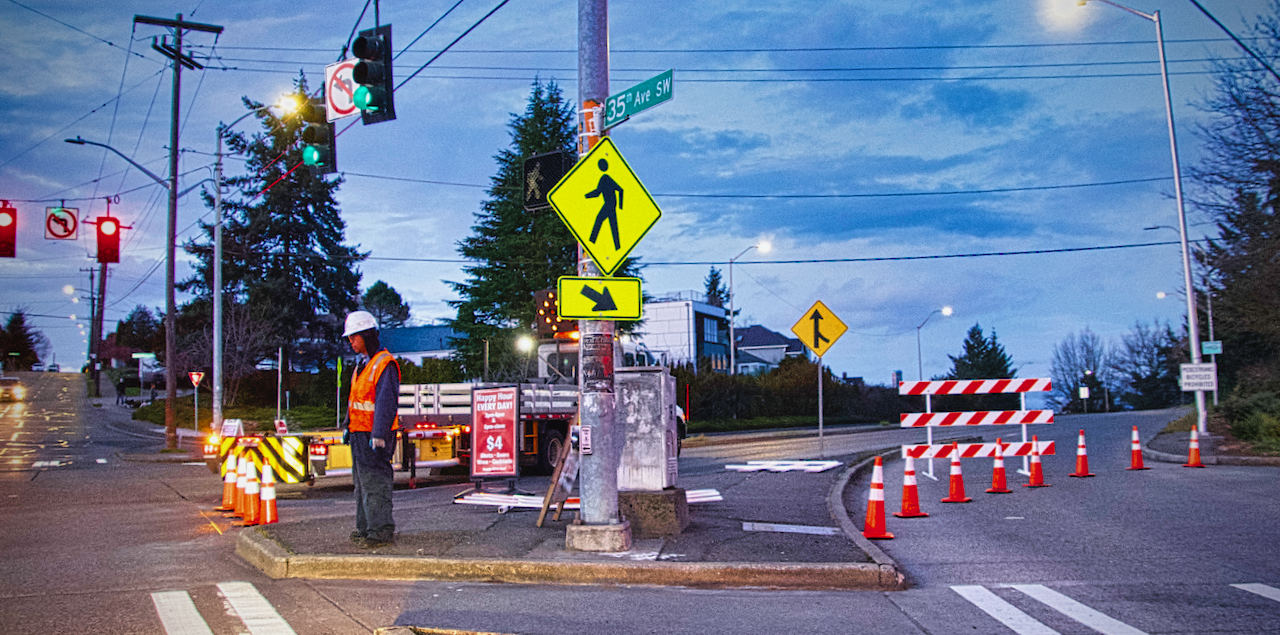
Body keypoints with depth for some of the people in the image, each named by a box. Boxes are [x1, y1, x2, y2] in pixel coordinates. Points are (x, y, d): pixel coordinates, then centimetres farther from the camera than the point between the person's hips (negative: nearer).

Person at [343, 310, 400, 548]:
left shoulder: (385, 364, -15)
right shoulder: (362, 364, 16)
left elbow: (387, 403, -21)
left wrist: (378, 435, -24)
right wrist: (348, 426, 22)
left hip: (375, 436, -10)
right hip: (359, 433, 10)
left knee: (375, 482, -8)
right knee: (361, 481, 15)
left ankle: (381, 530, -2)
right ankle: (365, 527, 24)